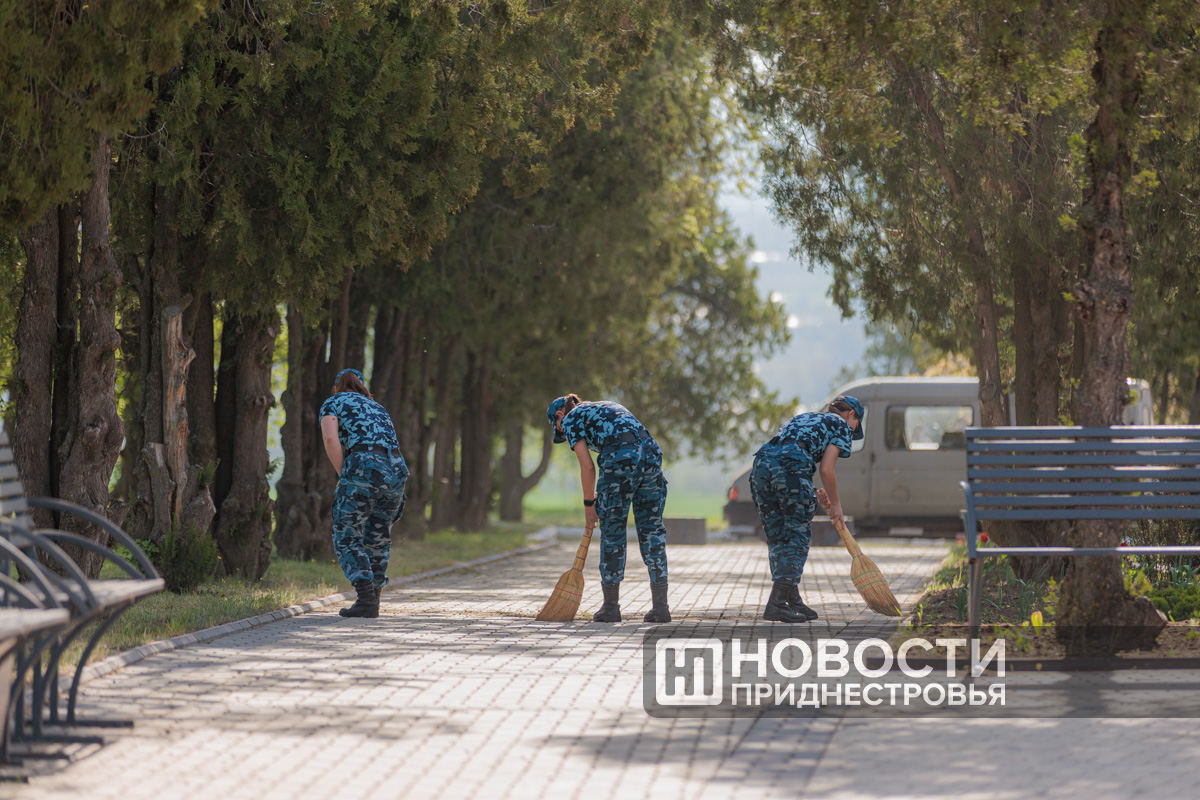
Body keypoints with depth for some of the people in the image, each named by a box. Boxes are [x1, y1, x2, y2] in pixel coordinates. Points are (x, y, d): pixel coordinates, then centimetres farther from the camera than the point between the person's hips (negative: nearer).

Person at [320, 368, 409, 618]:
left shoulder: (332, 404, 15)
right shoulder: (377, 408, 33)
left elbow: (331, 439, -5)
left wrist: (343, 477, 0)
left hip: (363, 467, -6)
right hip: (396, 470, 6)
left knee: (347, 539, 2)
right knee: (378, 539, 20)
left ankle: (366, 599, -11)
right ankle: (372, 600, 25)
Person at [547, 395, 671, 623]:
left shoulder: (571, 419, 15)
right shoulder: (611, 407, 35)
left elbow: (587, 467, 6)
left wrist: (589, 504, 16)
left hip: (620, 458, -6)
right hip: (651, 453, 6)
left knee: (612, 531, 6)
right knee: (652, 530, 8)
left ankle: (611, 606, 10)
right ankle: (661, 607, 4)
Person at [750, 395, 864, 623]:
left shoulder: (801, 419, 37)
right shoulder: (841, 426, 16)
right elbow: (826, 469, 3)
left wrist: (814, 494, 28)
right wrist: (835, 503, 16)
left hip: (761, 465, 7)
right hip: (791, 468, -7)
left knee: (777, 539, 13)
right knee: (797, 538, 1)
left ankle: (793, 601, 19)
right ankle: (776, 603, -7)